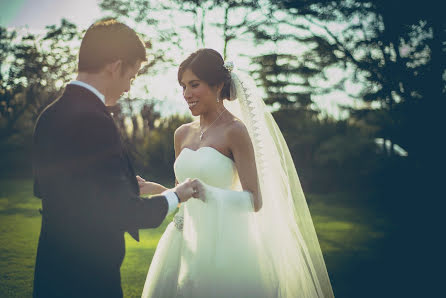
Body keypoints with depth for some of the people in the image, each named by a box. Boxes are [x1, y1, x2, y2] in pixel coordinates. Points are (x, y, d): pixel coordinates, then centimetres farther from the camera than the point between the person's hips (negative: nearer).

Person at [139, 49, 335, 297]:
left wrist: (206, 193, -25)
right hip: (185, 243, 6)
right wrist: (156, 190, 2)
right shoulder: (183, 134, 10)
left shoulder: (234, 130, -9)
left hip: (224, 244, -6)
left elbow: (255, 201, -13)